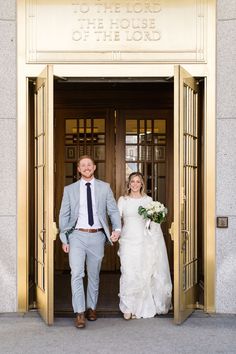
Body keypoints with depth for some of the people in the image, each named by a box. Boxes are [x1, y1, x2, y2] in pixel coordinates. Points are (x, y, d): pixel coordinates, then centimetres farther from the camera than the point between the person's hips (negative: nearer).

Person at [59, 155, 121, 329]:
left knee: (94, 275, 11)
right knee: (77, 274, -11)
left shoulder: (104, 187, 6)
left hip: (97, 236, 1)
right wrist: (64, 239, 1)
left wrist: (117, 229, -11)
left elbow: (113, 210, 5)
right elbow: (64, 215, 6)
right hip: (77, 236, -1)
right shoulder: (70, 189, 5)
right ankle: (80, 313, -5)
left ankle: (91, 308, 27)